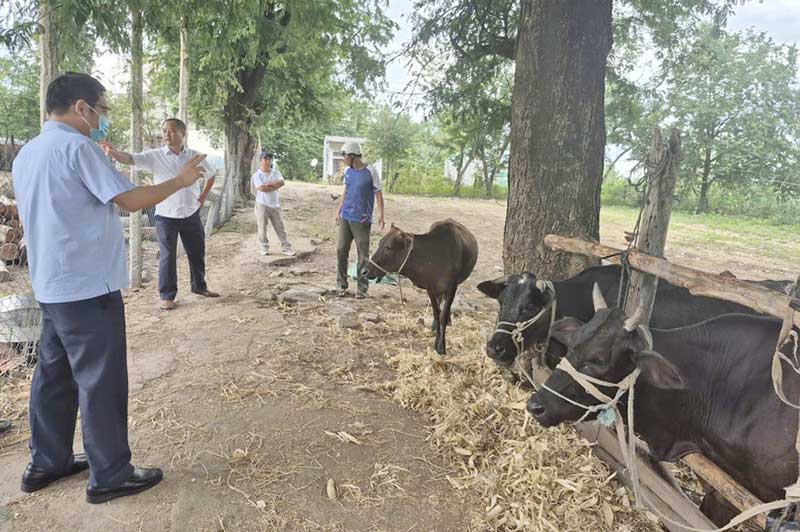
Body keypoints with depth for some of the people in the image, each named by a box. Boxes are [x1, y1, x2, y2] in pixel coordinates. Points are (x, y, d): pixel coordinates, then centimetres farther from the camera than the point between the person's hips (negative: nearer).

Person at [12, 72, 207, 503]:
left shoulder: (26, 153, 14)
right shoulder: (77, 146, -15)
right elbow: (130, 200, -18)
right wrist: (180, 181, -6)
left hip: (51, 285, 9)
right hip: (88, 287, -9)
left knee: (54, 374, 16)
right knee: (101, 381, -1)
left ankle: (46, 463, 28)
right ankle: (109, 476, 9)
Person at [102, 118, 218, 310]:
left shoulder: (195, 156, 0)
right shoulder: (155, 156, -8)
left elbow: (211, 174, 16)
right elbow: (130, 158, -23)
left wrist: (204, 196, 8)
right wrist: (114, 152, -44)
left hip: (191, 214, 3)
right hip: (166, 216, -3)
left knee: (197, 253, 14)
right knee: (167, 256, 1)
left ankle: (199, 286, 32)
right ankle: (167, 295, 12)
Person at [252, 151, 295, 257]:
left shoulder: (276, 172, 6)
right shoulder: (257, 175, -4)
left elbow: (282, 182, -13)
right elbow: (262, 188, -20)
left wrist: (268, 184, -17)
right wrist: (275, 186, -12)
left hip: (275, 204, 3)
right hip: (262, 204, -3)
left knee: (280, 227, 5)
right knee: (262, 227, 2)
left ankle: (287, 247, 7)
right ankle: (264, 247, 15)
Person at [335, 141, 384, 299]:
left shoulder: (371, 172, -7)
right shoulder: (348, 172, 8)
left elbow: (378, 194, -6)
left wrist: (380, 214, -14)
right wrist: (339, 210, 17)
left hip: (362, 219, -5)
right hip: (345, 217, 5)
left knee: (363, 254, 0)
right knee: (341, 250, 4)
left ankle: (362, 288, 9)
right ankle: (341, 284, 15)